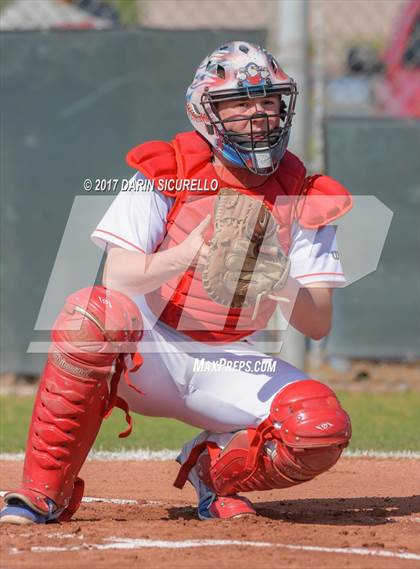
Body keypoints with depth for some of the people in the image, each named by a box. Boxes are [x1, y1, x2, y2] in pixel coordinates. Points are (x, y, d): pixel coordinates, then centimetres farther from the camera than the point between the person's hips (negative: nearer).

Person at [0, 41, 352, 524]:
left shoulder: (303, 199, 0)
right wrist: (185, 256, -37)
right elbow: (117, 278, -18)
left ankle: (212, 468, 8)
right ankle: (44, 493, -21)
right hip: (143, 356, -2)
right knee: (93, 311, -37)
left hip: (229, 366, 2)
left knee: (323, 427, -26)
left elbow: (319, 325, -6)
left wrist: (280, 283, -29)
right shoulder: (165, 174, -6)